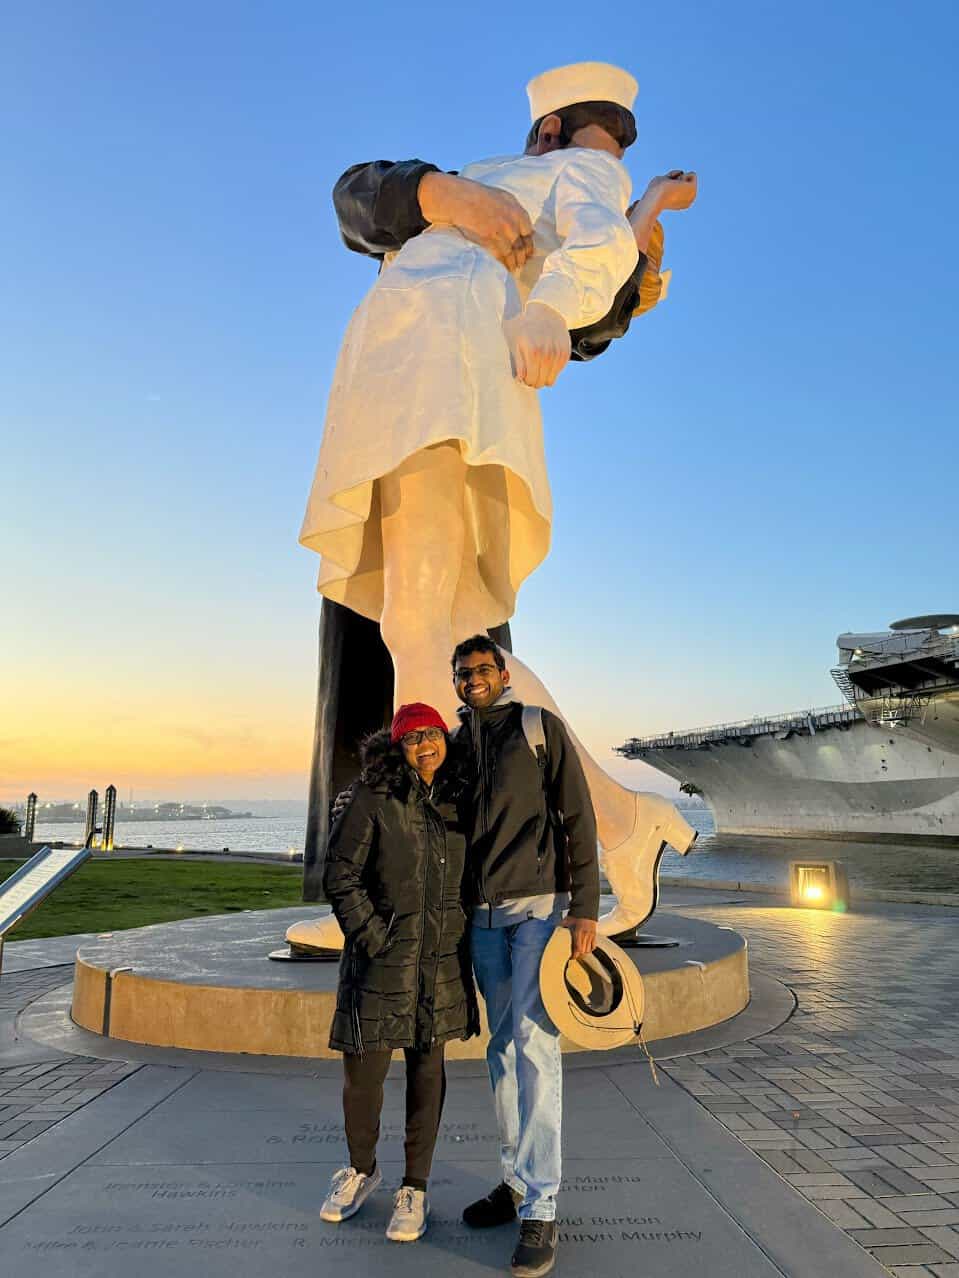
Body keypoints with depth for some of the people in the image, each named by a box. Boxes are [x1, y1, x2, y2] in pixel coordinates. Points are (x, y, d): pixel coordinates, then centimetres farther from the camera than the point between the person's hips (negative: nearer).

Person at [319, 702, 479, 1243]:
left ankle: (415, 1189, 28)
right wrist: (372, 936, -10)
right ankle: (362, 1169, 32)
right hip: (383, 955, -3)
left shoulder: (459, 800, 3)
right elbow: (340, 875, -6)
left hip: (443, 959, 3)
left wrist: (469, 939, 10)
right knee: (364, 1070, 3)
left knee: (427, 1067, 11)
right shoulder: (373, 799, -9)